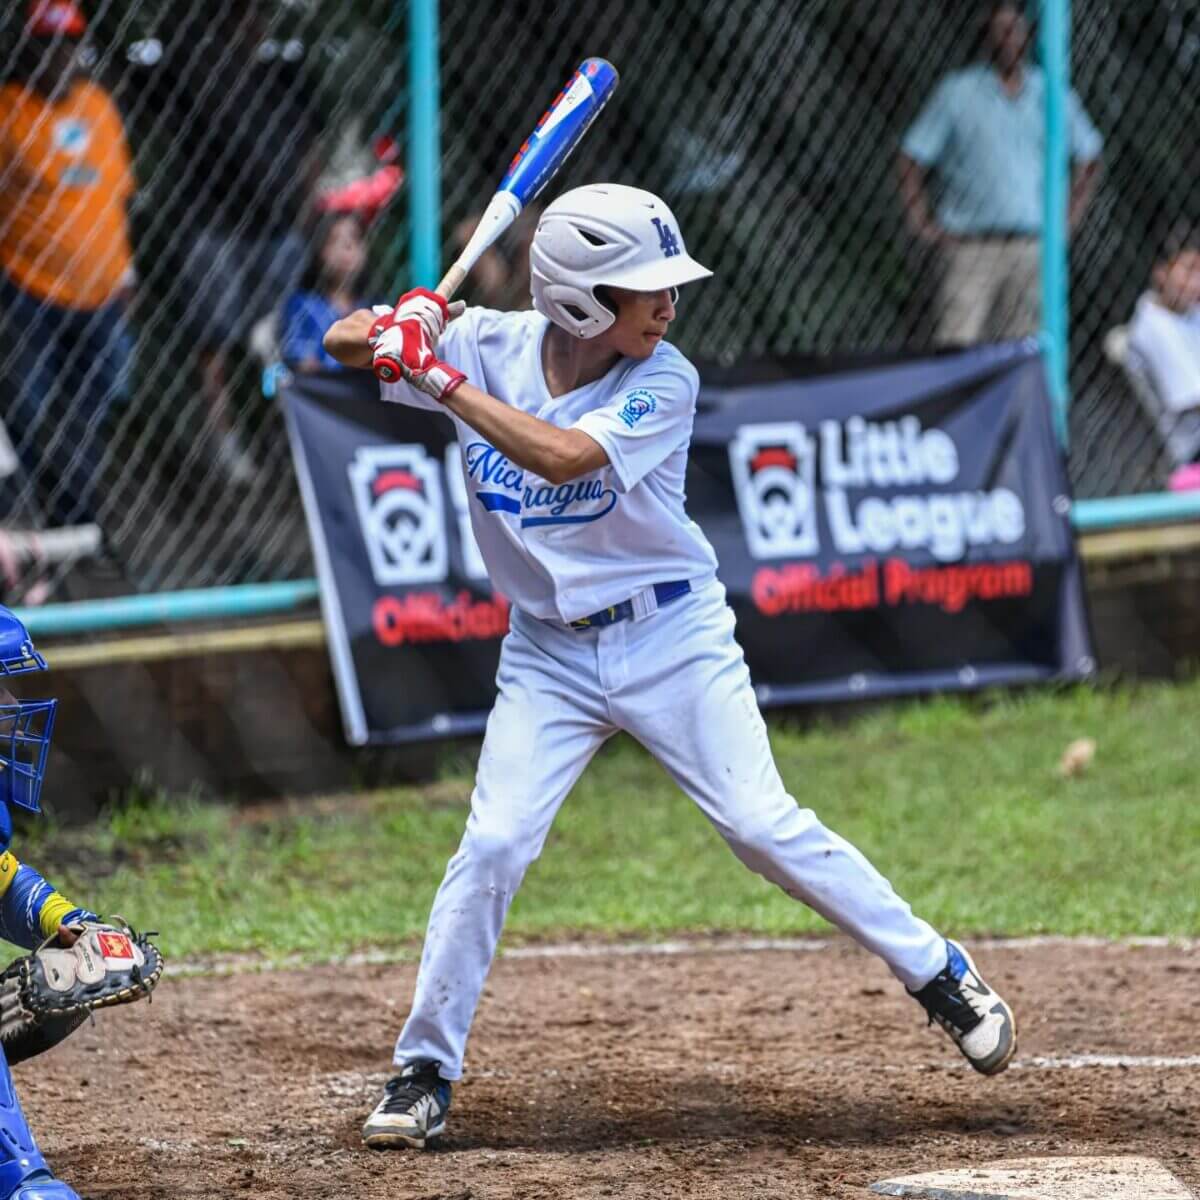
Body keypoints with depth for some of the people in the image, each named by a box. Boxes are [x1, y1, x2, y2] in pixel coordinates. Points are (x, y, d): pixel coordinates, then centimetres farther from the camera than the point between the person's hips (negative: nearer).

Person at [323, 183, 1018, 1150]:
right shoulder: (490, 345, -7)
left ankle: (939, 973, 7)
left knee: (765, 825, -8)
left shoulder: (665, 384, -16)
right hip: (549, 652, 2)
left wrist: (442, 381, -32)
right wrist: (399, 327, -28)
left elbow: (563, 457, -32)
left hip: (671, 635, -2)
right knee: (491, 847, -8)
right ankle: (424, 1071, 4)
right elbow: (344, 343, -6)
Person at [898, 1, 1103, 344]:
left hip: (1032, 247, 3)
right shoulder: (957, 92, 2)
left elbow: (1089, 155, 22)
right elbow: (912, 159, 3)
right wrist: (922, 224, -5)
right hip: (971, 247, -3)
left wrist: (1070, 217, 13)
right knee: (957, 348, -14)